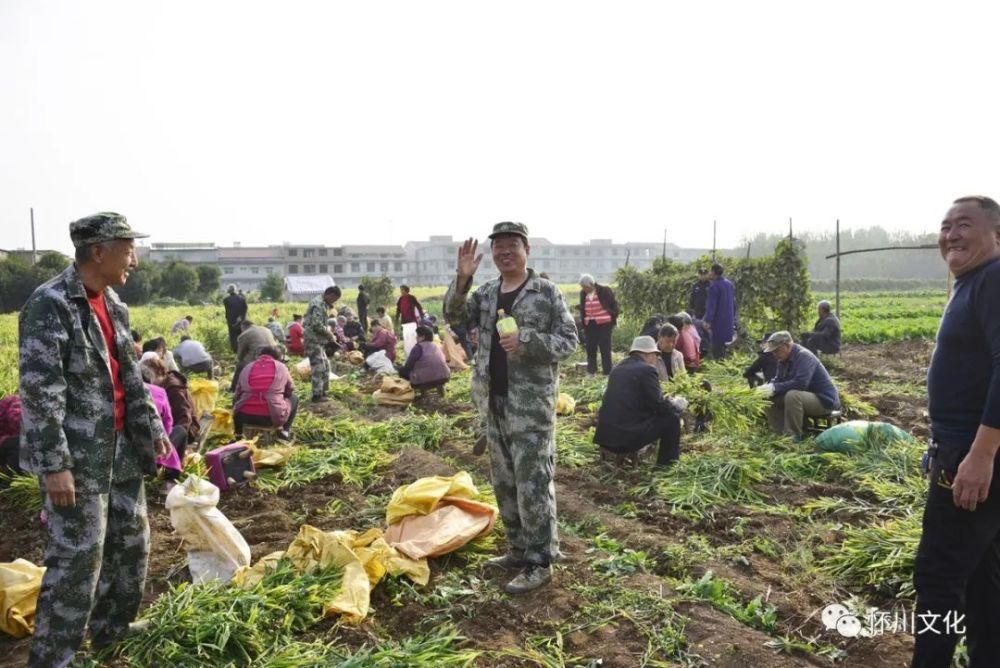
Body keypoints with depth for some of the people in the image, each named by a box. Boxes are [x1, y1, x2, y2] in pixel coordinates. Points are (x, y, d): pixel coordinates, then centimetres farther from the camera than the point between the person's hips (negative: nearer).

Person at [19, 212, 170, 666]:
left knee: (132, 543, 16)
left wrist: (152, 427, 13)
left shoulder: (113, 304, 9)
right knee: (76, 559, -1)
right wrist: (54, 464, -20)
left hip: (121, 446, 8)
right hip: (77, 456, -8)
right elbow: (39, 391, -19)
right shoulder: (49, 304, -15)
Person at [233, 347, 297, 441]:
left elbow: (238, 393, 19)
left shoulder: (247, 367, 13)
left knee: (236, 400, 37)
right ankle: (285, 431, 14)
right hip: (273, 417, -3)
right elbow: (290, 391, 17)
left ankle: (238, 433, 28)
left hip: (244, 417, 3)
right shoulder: (281, 367, 8)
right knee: (294, 398, 26)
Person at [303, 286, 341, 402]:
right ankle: (317, 395, 0)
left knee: (325, 365, 16)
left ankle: (322, 391, 24)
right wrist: (329, 334, -13)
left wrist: (328, 333, 8)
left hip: (318, 340, 10)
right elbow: (317, 325, -25)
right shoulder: (318, 304, -18)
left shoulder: (323, 304, 15)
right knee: (319, 367, -7)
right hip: (313, 339, -10)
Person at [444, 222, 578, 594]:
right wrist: (461, 279, -16)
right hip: (494, 403, 7)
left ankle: (540, 563, 10)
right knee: (504, 483, 15)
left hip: (531, 405, -6)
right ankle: (519, 550, 30)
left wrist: (526, 342, -22)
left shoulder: (547, 292, -6)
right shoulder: (486, 292, 11)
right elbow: (454, 317, -1)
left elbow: (569, 341, -8)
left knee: (533, 485, -3)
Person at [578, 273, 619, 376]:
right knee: (590, 348, 6)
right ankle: (591, 371, 15)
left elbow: (614, 304, 0)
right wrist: (584, 324, 10)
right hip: (590, 324, 5)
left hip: (604, 324, -4)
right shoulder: (583, 293, 5)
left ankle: (607, 371, 6)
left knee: (605, 348, -1)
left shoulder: (605, 291, -9)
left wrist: (613, 319, -1)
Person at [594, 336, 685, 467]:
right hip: (627, 436, -8)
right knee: (672, 417, 7)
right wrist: (678, 405, 12)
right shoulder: (647, 369, -7)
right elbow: (659, 405, -10)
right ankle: (666, 463, 15)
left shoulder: (619, 367, 16)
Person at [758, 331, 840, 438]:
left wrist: (775, 388, -31)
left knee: (792, 395, -35)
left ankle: (793, 437, -26)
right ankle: (779, 433, 1)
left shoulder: (804, 356, -22)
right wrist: (768, 387, -13)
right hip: (806, 396, 9)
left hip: (824, 400, -9)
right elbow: (778, 380, 9)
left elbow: (800, 383, -33)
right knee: (772, 398, 0)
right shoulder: (784, 360, 5)